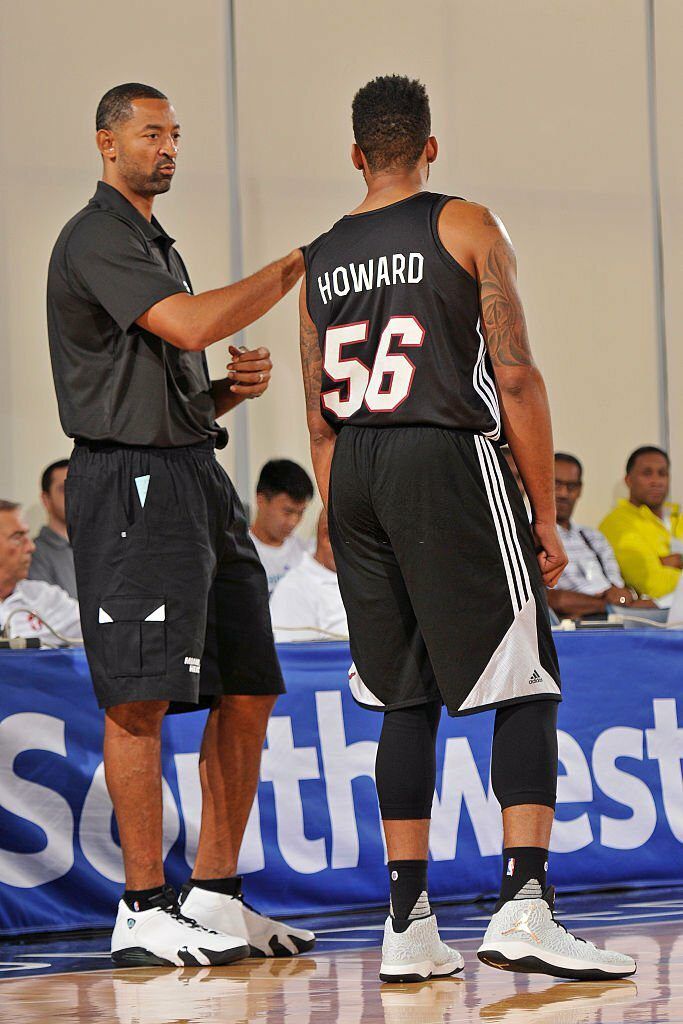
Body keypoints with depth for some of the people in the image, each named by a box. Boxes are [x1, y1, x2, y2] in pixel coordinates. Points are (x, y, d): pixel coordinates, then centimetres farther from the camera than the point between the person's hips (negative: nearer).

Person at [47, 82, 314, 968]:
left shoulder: (156, 245, 24)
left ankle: (214, 895, 15)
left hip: (197, 478, 10)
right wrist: (298, 266, -15)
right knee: (142, 696, -9)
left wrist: (236, 386, 6)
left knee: (247, 693, 8)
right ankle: (145, 911, -7)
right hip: (133, 481, -10)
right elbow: (190, 326, -22)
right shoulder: (96, 239, -7)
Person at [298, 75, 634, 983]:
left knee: (405, 700, 10)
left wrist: (345, 528, 21)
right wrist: (546, 514, -2)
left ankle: (407, 927, 7)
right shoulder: (467, 228, -1)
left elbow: (321, 418, 15)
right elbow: (515, 378, -7)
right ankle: (522, 911, -17)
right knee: (524, 687, -4)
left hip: (354, 479, 5)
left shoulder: (321, 260, 14)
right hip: (450, 463, -5)